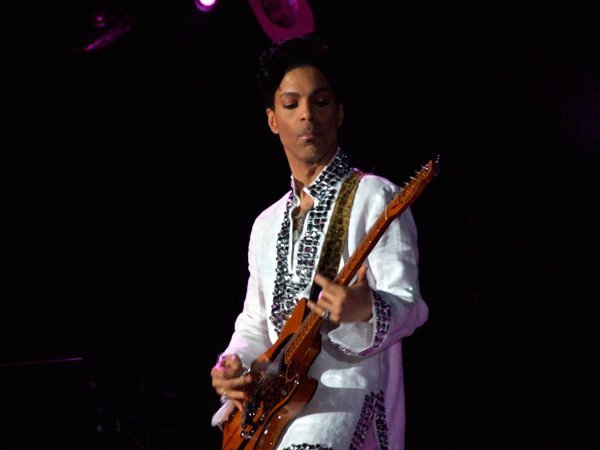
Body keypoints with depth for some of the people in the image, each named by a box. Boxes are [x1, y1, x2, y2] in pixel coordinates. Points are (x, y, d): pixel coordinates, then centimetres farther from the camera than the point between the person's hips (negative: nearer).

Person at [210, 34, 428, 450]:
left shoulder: (371, 196, -3)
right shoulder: (267, 224, 19)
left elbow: (408, 306, -12)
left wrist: (365, 310, -33)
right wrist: (233, 367, 2)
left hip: (346, 391, -7)